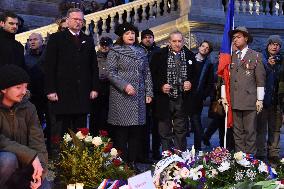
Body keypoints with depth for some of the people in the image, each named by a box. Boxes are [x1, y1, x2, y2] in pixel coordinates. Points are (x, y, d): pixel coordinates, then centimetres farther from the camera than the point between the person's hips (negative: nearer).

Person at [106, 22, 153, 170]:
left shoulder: (141, 52, 16)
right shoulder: (115, 52, 1)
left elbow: (147, 73, 17)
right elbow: (111, 72, -7)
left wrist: (149, 92, 9)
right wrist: (125, 86, -17)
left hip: (139, 97, 5)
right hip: (121, 97, -5)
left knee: (137, 131, 5)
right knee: (121, 132, -4)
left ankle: (133, 161, 12)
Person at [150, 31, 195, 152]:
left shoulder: (190, 55, 6)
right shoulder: (159, 55, 0)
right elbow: (152, 75, 0)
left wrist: (190, 83, -6)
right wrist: (161, 86, -13)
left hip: (182, 100, 2)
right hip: (164, 99, -1)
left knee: (181, 130, 8)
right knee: (165, 131, 5)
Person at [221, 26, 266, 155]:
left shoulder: (256, 56, 4)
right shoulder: (231, 57, 13)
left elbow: (260, 80, 0)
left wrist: (260, 99, -4)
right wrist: (224, 96, 5)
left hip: (250, 101, -3)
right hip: (234, 101, 3)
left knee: (250, 132, 0)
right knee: (237, 132, 7)